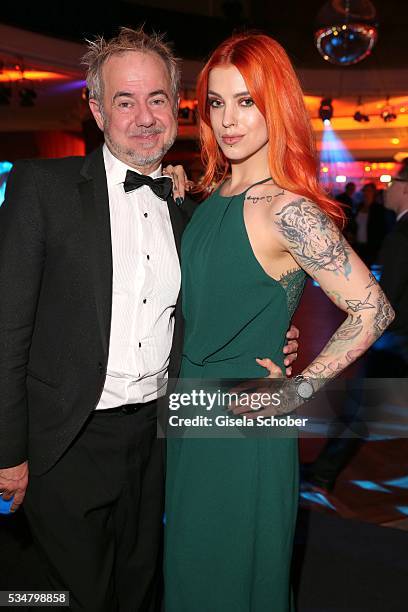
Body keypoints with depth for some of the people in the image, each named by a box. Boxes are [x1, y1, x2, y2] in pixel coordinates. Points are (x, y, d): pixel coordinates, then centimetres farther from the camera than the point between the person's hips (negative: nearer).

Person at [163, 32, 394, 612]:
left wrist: (297, 392, -16)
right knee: (188, 563, 25)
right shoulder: (215, 193, 3)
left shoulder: (288, 211, -21)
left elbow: (373, 310, -20)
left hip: (244, 423, -7)